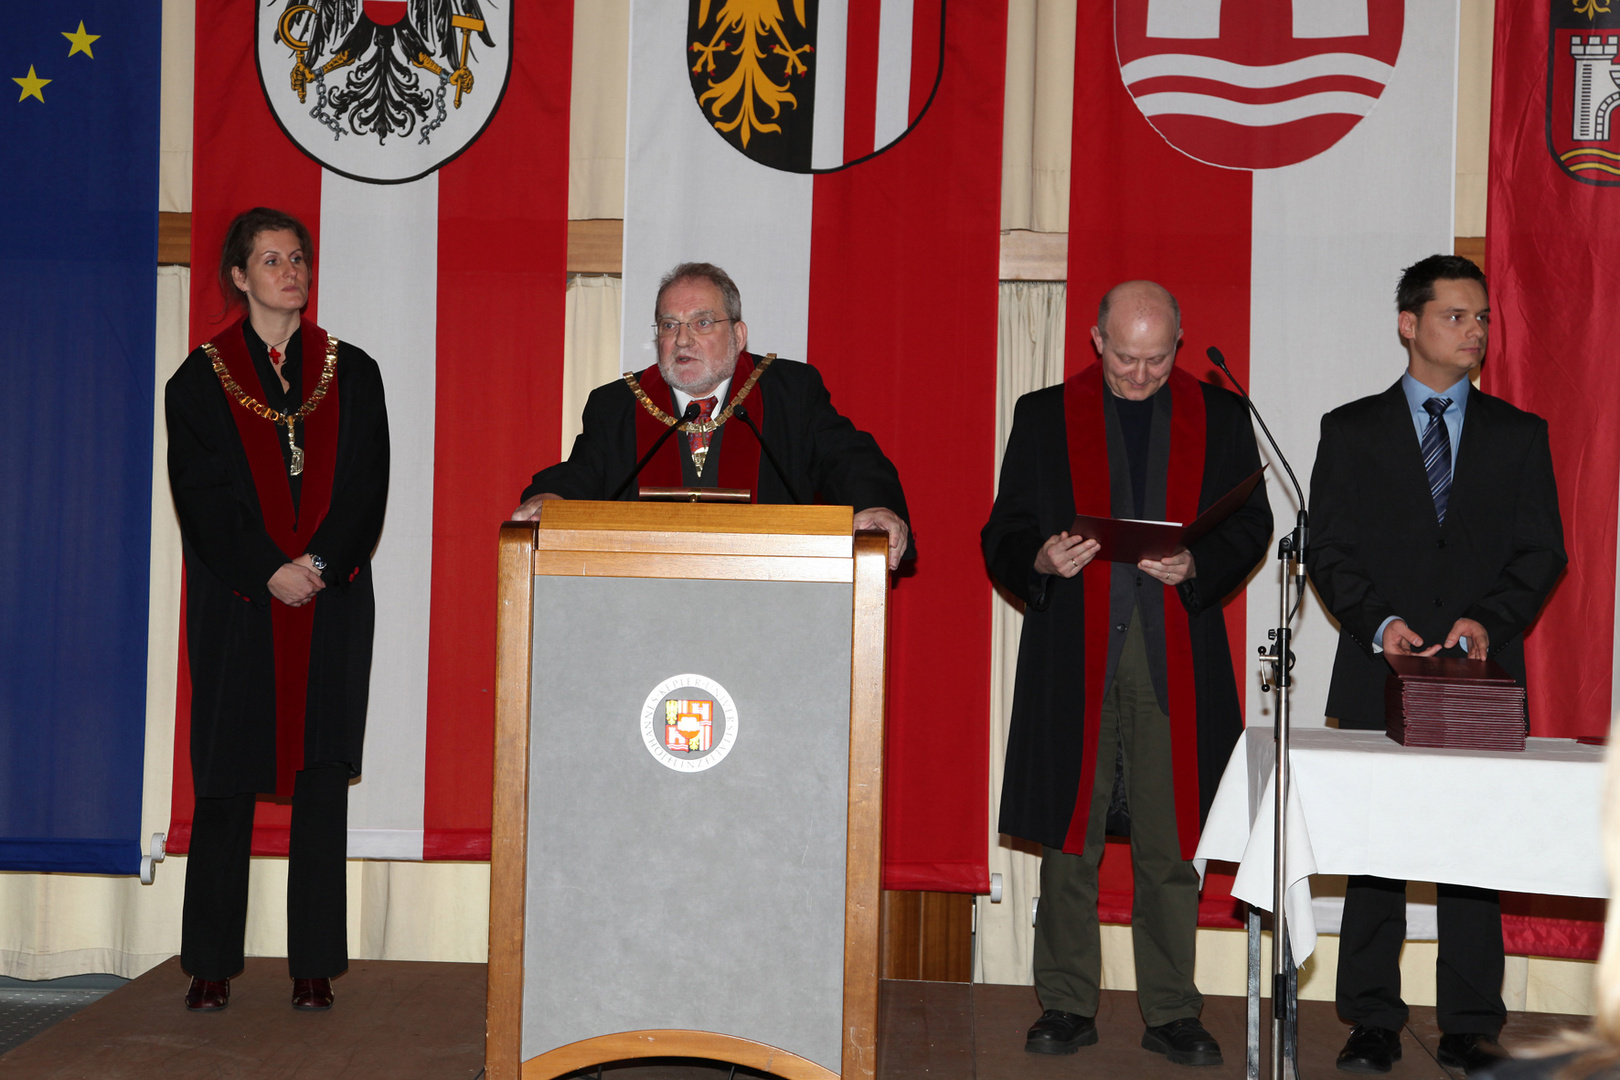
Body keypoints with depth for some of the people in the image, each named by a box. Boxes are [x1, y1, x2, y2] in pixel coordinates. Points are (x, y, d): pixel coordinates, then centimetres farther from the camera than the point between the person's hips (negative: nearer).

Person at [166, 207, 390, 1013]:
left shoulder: (351, 373, 9)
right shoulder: (201, 378, 5)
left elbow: (367, 487, 2)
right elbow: (202, 495, -3)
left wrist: (317, 564, -12)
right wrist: (269, 572, -14)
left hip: (332, 603, 1)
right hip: (236, 606, -1)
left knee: (321, 779, 1)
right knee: (227, 779, 1)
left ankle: (314, 962, 7)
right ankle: (211, 963, 10)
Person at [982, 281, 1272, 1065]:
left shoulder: (1220, 416, 10)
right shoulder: (1044, 415, 9)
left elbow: (1251, 524, 8)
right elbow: (1002, 535, 8)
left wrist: (1194, 565, -11)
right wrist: (1041, 559, -14)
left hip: (1178, 657, 0)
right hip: (1073, 655, 0)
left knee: (1170, 844, 3)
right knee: (1069, 838, 4)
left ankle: (1171, 1014, 14)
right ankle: (1067, 1007, 16)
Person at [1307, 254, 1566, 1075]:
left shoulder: (1518, 435, 11)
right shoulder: (1351, 430, 8)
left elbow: (1542, 552, 6)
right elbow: (1329, 550, 2)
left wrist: (1490, 621, -11)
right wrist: (1379, 623, -13)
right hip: (1378, 676, -1)